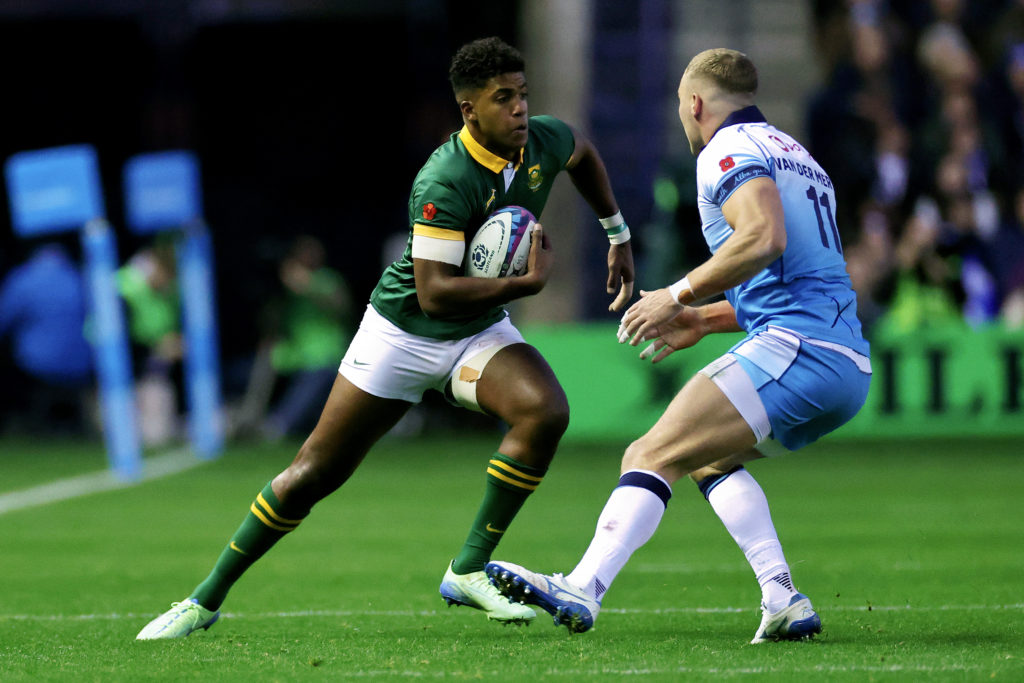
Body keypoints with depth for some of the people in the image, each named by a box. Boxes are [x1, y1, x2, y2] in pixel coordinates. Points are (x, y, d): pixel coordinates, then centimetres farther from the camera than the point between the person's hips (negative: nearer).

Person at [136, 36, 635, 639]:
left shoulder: (545, 141, -10)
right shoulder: (445, 181, -30)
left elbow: (584, 153, 18)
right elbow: (434, 292, -33)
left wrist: (619, 237, 20)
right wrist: (529, 282, -30)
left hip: (480, 331, 5)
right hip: (404, 333, -5)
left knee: (547, 409, -26)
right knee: (315, 474, -2)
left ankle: (469, 571, -13)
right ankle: (208, 599, 14)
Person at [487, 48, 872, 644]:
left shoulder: (728, 150, -1)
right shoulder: (794, 155, 28)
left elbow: (765, 237, -21)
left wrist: (680, 296, -14)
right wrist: (705, 321, 33)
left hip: (795, 349, -9)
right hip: (850, 368, 9)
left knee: (652, 457, -11)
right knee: (711, 458, 24)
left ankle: (582, 590, -28)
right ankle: (783, 600, 8)